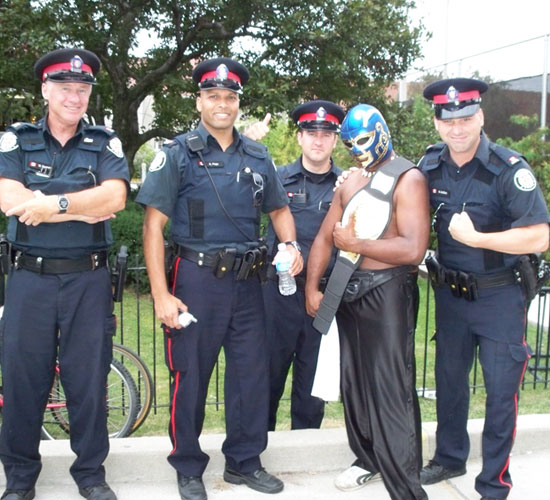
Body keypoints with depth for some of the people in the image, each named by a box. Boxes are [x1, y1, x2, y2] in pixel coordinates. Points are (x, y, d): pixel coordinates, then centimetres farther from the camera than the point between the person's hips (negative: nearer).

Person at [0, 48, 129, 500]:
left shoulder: (105, 144, 7)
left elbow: (115, 197, -11)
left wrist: (51, 203, -17)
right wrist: (87, 206, -12)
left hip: (88, 279, 0)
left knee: (89, 377, 7)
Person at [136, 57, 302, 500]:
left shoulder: (258, 157, 10)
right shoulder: (178, 154, -3)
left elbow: (278, 208, 20)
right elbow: (154, 223, -7)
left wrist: (290, 244, -2)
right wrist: (161, 294, -13)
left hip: (247, 280, 4)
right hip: (197, 279, -4)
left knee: (252, 373, 9)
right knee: (191, 376, 5)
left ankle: (245, 461, 28)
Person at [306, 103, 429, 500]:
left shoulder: (407, 179, -11)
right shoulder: (351, 181, 14)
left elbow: (413, 249, -23)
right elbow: (325, 236, 14)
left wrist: (355, 243, -14)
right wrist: (312, 287, 5)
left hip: (388, 293, -8)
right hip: (348, 291, 8)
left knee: (390, 391, -7)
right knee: (355, 381, 17)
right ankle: (368, 459, 35)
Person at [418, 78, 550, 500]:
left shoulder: (509, 169, -18)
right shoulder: (430, 167, -1)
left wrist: (474, 237, -24)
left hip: (499, 296, -5)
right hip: (450, 291, 5)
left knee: (501, 390, 2)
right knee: (449, 380, 18)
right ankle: (449, 458, 37)